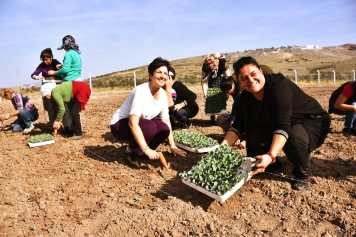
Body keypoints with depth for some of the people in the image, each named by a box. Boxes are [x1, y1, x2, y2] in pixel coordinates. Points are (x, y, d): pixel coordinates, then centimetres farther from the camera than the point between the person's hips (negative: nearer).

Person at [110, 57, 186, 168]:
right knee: (150, 126, -33)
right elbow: (133, 123, -35)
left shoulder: (163, 94, -7)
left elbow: (166, 121, -1)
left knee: (164, 129, -18)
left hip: (142, 124, 7)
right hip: (120, 125, -7)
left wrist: (172, 146, -5)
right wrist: (146, 149, -38)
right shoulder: (141, 91, -29)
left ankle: (139, 151, 6)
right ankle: (129, 152, -7)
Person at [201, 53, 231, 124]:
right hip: (211, 77, 1)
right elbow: (204, 81, -25)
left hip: (222, 75, -1)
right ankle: (212, 118, -4)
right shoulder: (205, 65, -33)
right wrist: (205, 93, -35)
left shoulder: (223, 62, -37)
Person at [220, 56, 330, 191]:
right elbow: (238, 125, -11)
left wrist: (270, 156, -53)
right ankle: (273, 168, 9)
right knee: (255, 136, -20)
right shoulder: (246, 96, -10)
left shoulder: (279, 87, -31)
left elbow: (283, 126, -40)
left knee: (294, 136, -37)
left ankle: (303, 174, -7)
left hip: (313, 122, -5)